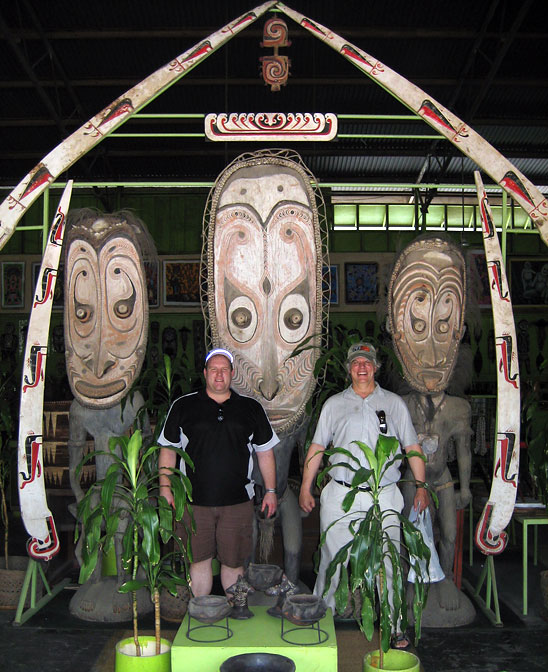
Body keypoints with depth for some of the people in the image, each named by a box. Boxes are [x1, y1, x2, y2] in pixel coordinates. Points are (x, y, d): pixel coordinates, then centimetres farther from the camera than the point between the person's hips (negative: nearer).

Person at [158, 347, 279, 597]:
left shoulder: (251, 408, 9)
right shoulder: (183, 406, 6)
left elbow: (265, 452, 13)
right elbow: (167, 449, 9)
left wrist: (271, 491, 9)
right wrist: (165, 487, 1)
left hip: (238, 501, 1)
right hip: (194, 500, 0)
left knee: (234, 562, 7)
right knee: (199, 559, 7)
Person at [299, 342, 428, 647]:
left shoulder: (394, 403, 9)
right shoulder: (334, 404, 10)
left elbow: (412, 447, 9)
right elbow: (317, 447, 10)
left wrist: (421, 486, 2)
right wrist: (306, 487, 6)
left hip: (384, 496, 0)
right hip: (340, 495, 1)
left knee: (388, 562, 2)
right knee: (332, 560, 6)